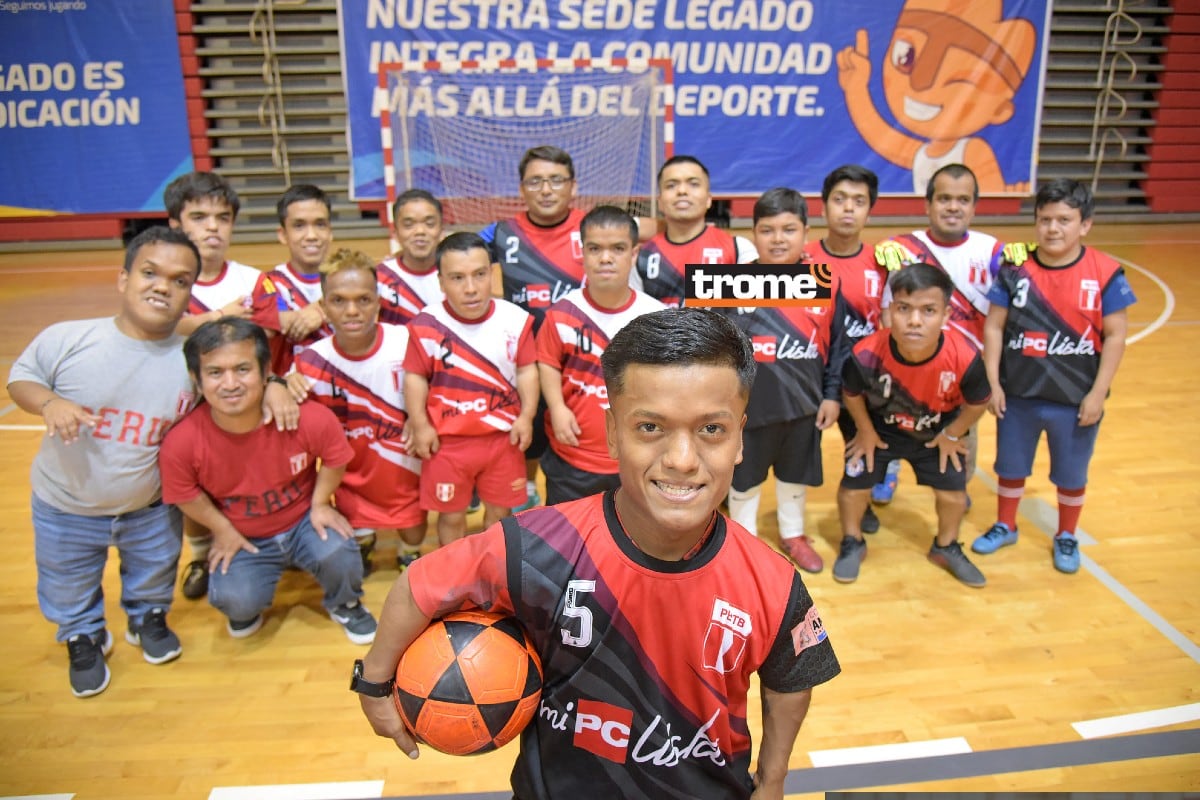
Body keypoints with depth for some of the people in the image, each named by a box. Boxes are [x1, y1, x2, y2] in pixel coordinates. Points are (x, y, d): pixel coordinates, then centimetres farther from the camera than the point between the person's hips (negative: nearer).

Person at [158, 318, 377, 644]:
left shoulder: (311, 419, -28)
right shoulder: (181, 443, -26)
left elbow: (333, 459, -5)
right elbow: (186, 494, -5)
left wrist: (320, 504, -8)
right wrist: (222, 529, -5)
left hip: (303, 522, 0)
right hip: (243, 539, 0)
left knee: (337, 553, -29)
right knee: (236, 600, -25)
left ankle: (343, 604, 9)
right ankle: (247, 609, 17)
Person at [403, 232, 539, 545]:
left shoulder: (515, 319, -9)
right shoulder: (426, 325, -13)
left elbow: (527, 370, -1)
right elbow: (415, 377, -6)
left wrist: (526, 415, -7)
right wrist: (420, 425, -9)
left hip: (503, 437, 2)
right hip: (447, 440, -1)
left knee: (499, 509, 18)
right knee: (451, 514, 13)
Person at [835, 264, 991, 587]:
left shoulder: (964, 358, -36)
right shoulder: (866, 355, -38)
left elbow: (977, 402, -12)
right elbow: (851, 393, -12)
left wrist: (951, 435, -2)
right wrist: (866, 431, -2)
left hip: (937, 432, 1)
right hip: (879, 429, -1)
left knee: (953, 490, 8)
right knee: (854, 484, 0)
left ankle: (946, 548, 38)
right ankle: (853, 544, 29)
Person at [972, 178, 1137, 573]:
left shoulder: (1105, 273, -11)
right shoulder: (1015, 269, -7)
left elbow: (1115, 336, -8)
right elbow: (994, 327, -4)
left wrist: (1098, 393, -10)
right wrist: (992, 383, -7)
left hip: (1076, 400, -1)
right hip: (1018, 395, 1)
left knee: (1071, 474, 16)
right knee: (1011, 466, 19)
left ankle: (1066, 537, 39)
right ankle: (1005, 527, 41)